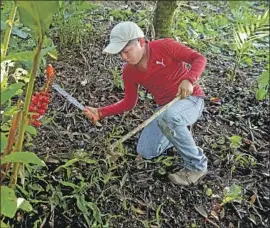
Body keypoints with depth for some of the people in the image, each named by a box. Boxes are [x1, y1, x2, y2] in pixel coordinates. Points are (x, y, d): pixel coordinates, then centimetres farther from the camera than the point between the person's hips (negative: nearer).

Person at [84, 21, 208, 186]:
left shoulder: (165, 46, -19)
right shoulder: (129, 72, -3)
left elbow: (200, 58, -15)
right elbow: (129, 102, 4)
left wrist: (188, 80, -34)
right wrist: (100, 112, -8)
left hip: (191, 100, -6)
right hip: (165, 107, 6)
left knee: (167, 117, -39)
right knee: (145, 152, -1)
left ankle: (197, 165, -17)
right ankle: (179, 132, 23)